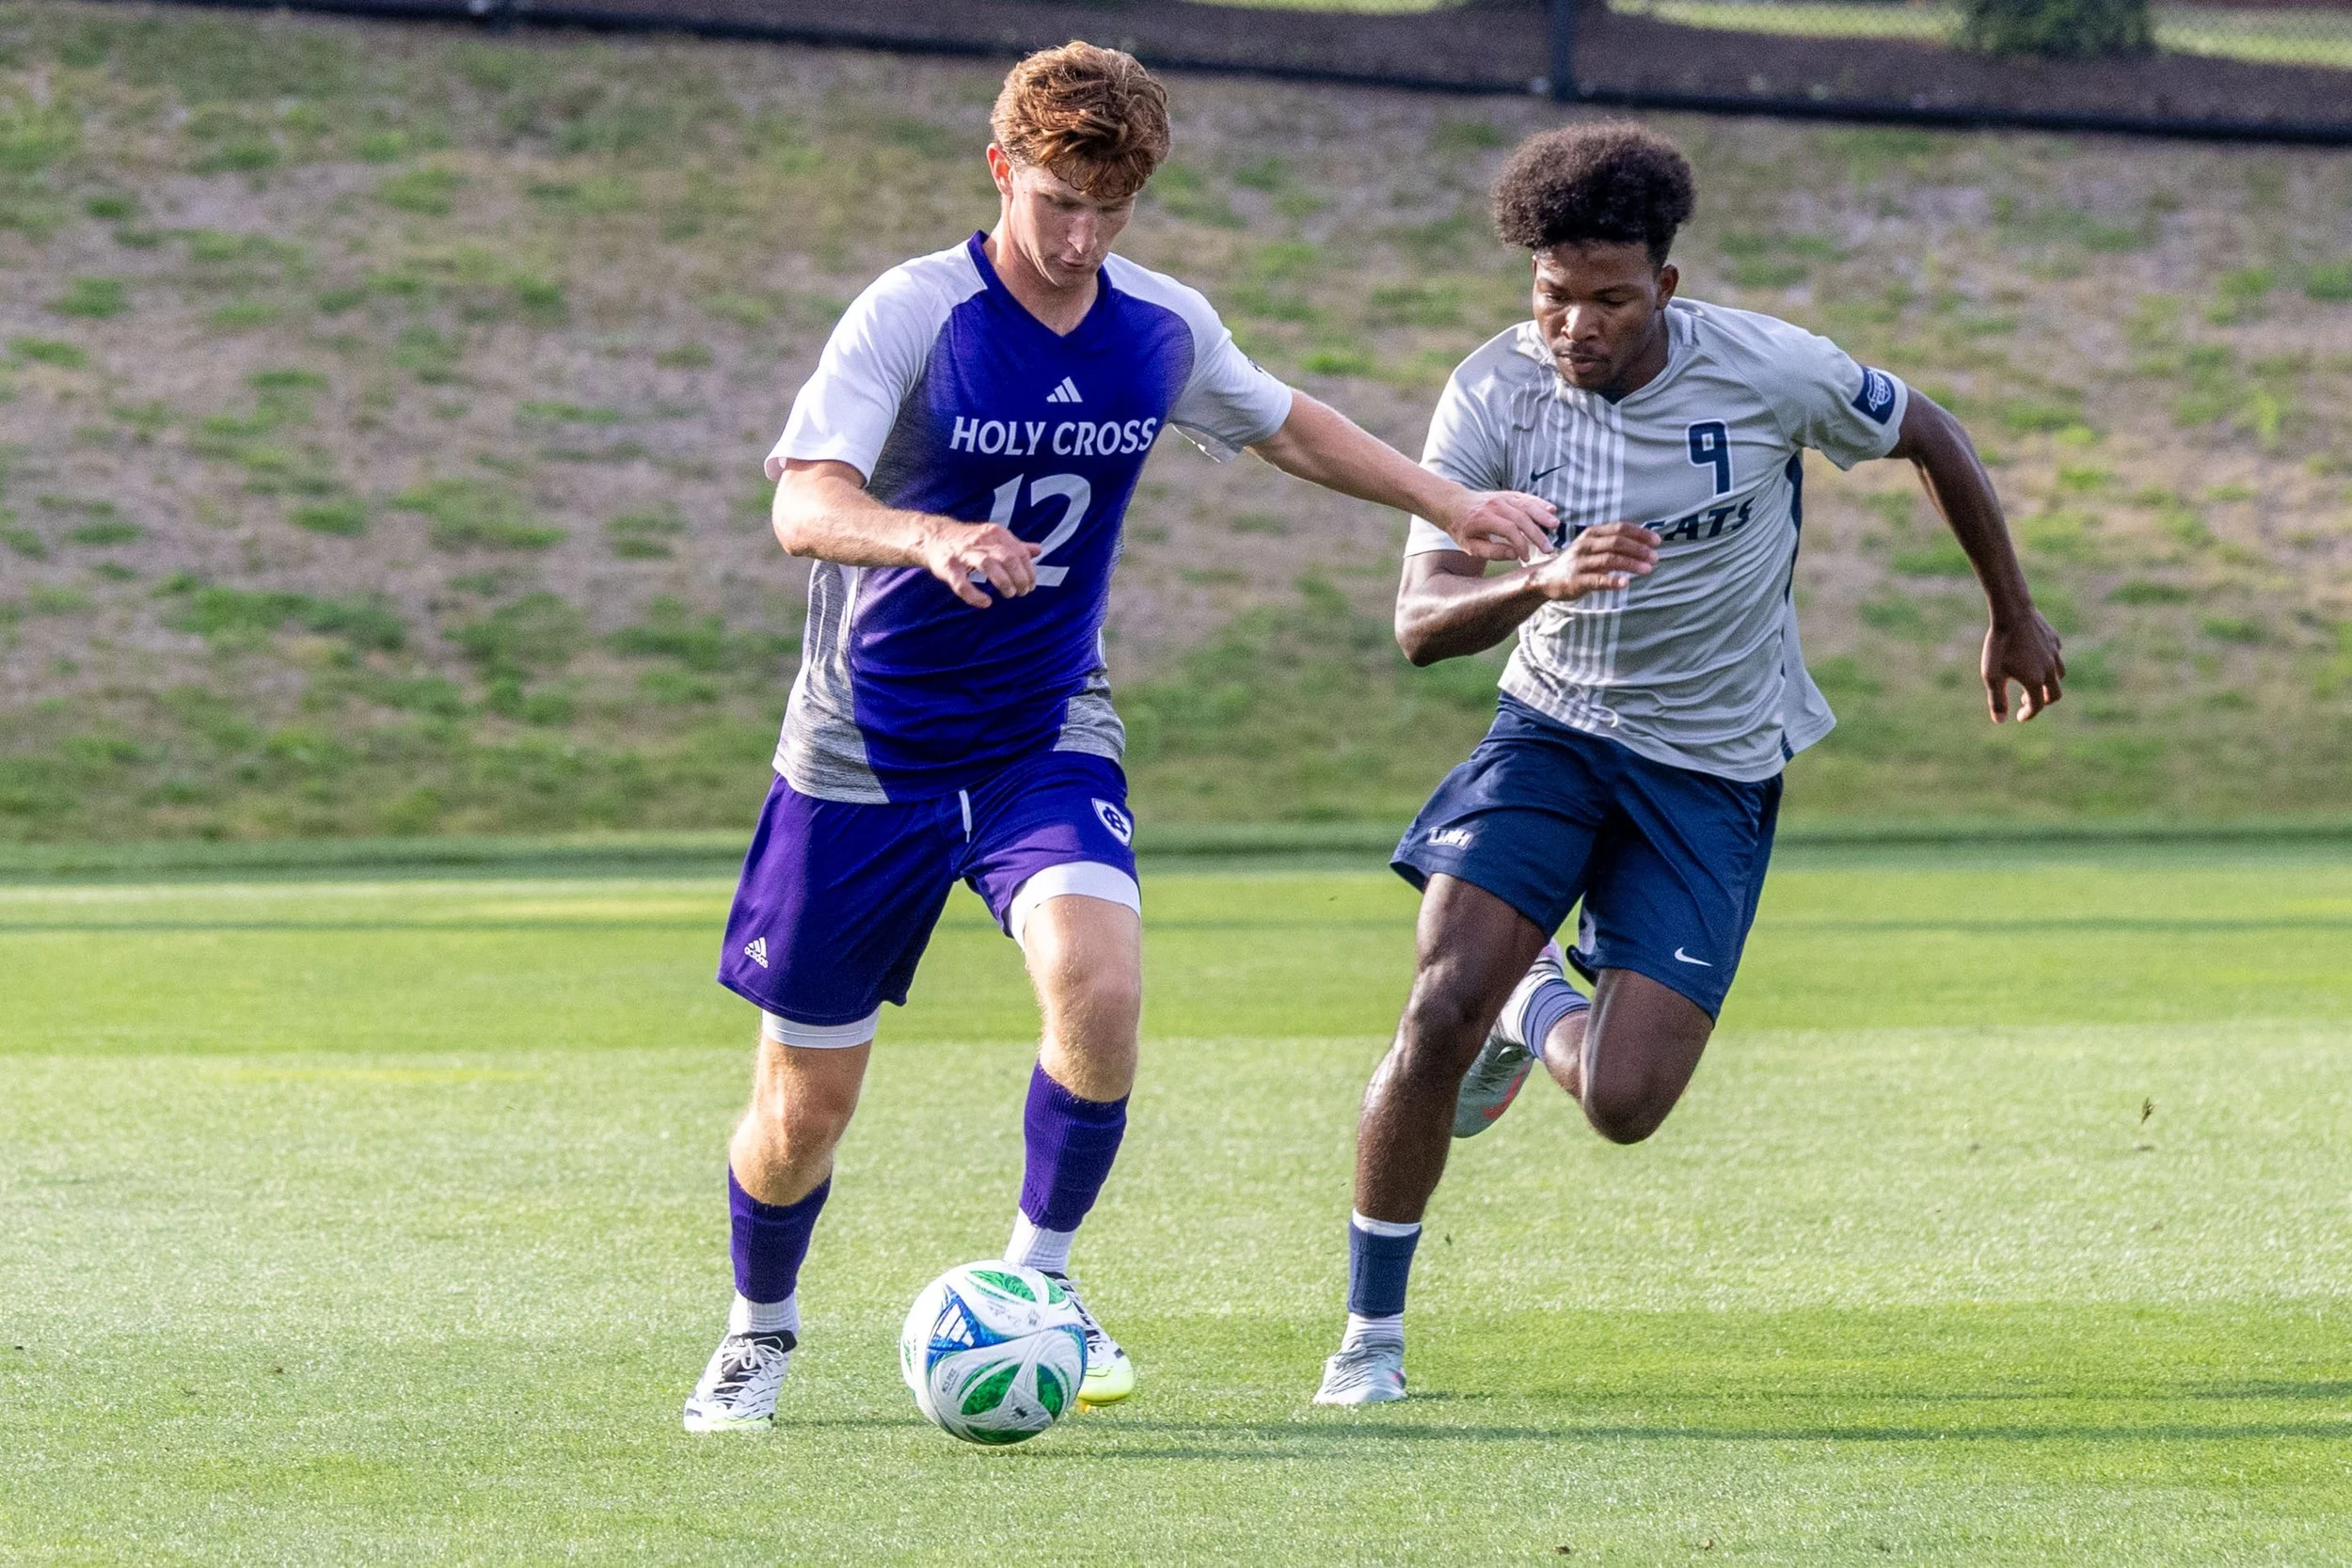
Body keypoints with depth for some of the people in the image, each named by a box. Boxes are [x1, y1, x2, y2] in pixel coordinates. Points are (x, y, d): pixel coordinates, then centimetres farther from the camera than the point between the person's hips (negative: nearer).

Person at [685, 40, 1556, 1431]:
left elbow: (1284, 426, 20)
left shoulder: (1164, 329, -2)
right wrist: (931, 538, -49)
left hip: (1048, 740, 3)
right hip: (866, 754, -2)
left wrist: (1454, 505, 19)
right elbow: (803, 504, -29)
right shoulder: (910, 315, -16)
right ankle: (761, 1331, 33)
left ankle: (1038, 1274, -4)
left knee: (1101, 984, -27)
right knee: (804, 1107, 3)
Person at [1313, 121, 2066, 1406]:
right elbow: (1420, 623, -22)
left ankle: (1539, 1010, 27)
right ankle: (1371, 1332, 0)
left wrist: (2014, 617, 15)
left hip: (1712, 770, -1)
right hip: (1550, 728, 1)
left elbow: (1928, 439, 3)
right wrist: (1543, 583, -43)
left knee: (1622, 1104, -12)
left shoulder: (1766, 371, -16)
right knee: (1441, 1008, -19)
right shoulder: (1493, 396, -15)